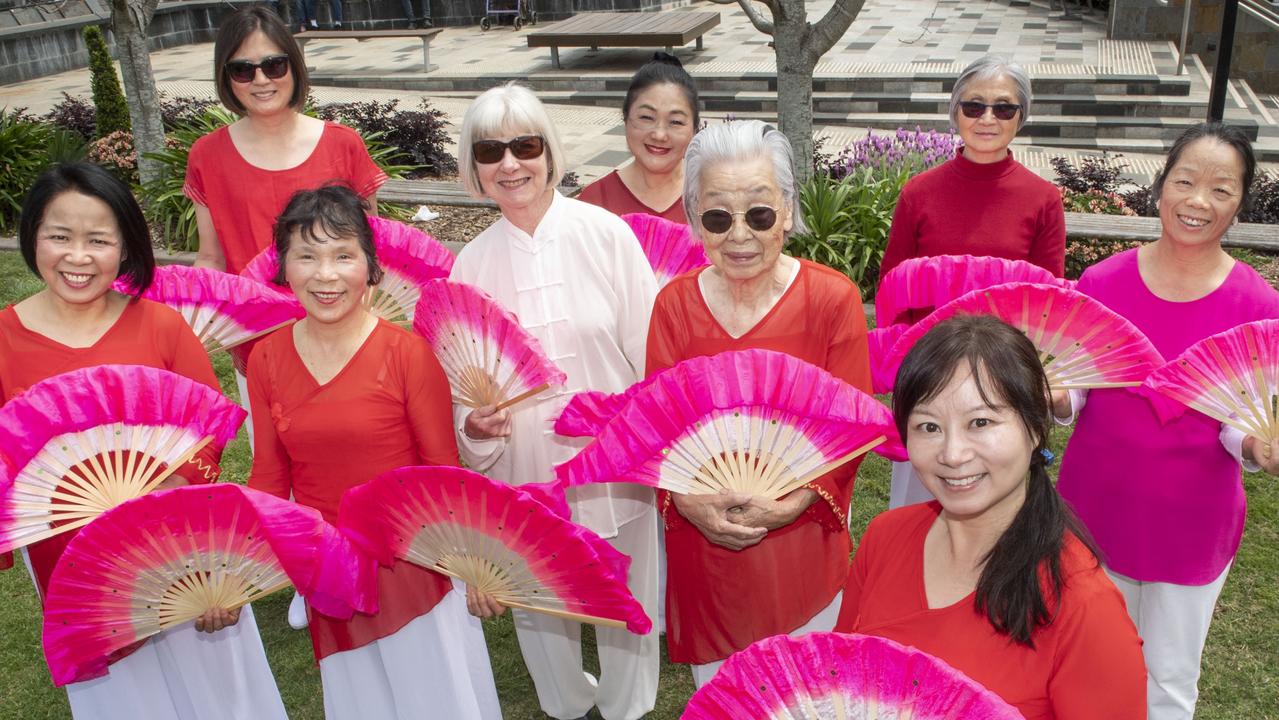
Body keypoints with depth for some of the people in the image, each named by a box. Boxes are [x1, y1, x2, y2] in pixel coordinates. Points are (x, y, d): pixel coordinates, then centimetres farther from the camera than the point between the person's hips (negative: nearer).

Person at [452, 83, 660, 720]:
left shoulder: (606, 233, -8)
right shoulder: (472, 264, 0)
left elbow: (650, 351, -6)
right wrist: (474, 426, -13)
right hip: (525, 469, 2)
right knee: (537, 600, 18)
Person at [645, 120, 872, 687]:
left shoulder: (833, 299, -12)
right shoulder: (674, 304, -5)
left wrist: (788, 505, -24)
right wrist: (688, 500, -21)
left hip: (799, 543, -2)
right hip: (704, 544, 2)